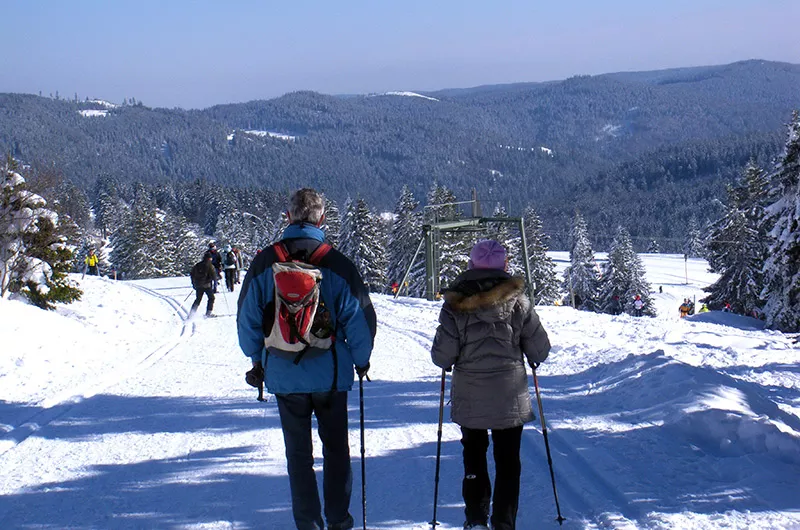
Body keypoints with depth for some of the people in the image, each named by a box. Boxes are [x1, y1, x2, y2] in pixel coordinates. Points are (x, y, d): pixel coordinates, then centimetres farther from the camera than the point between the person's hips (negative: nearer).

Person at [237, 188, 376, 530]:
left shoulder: (265, 262, -4)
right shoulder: (337, 264, -9)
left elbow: (248, 316, 1)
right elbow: (359, 318, -7)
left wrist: (257, 359, 15)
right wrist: (361, 360, 9)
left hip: (283, 374, 1)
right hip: (330, 373, -1)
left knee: (298, 452, 11)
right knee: (336, 448, 14)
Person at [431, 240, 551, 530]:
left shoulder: (455, 304, -8)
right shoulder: (516, 300, -6)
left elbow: (442, 355, -9)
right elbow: (540, 348, -4)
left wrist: (449, 363, 13)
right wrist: (532, 360, 18)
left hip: (469, 397, 1)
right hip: (509, 396, 0)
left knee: (474, 458, 18)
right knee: (508, 462, 10)